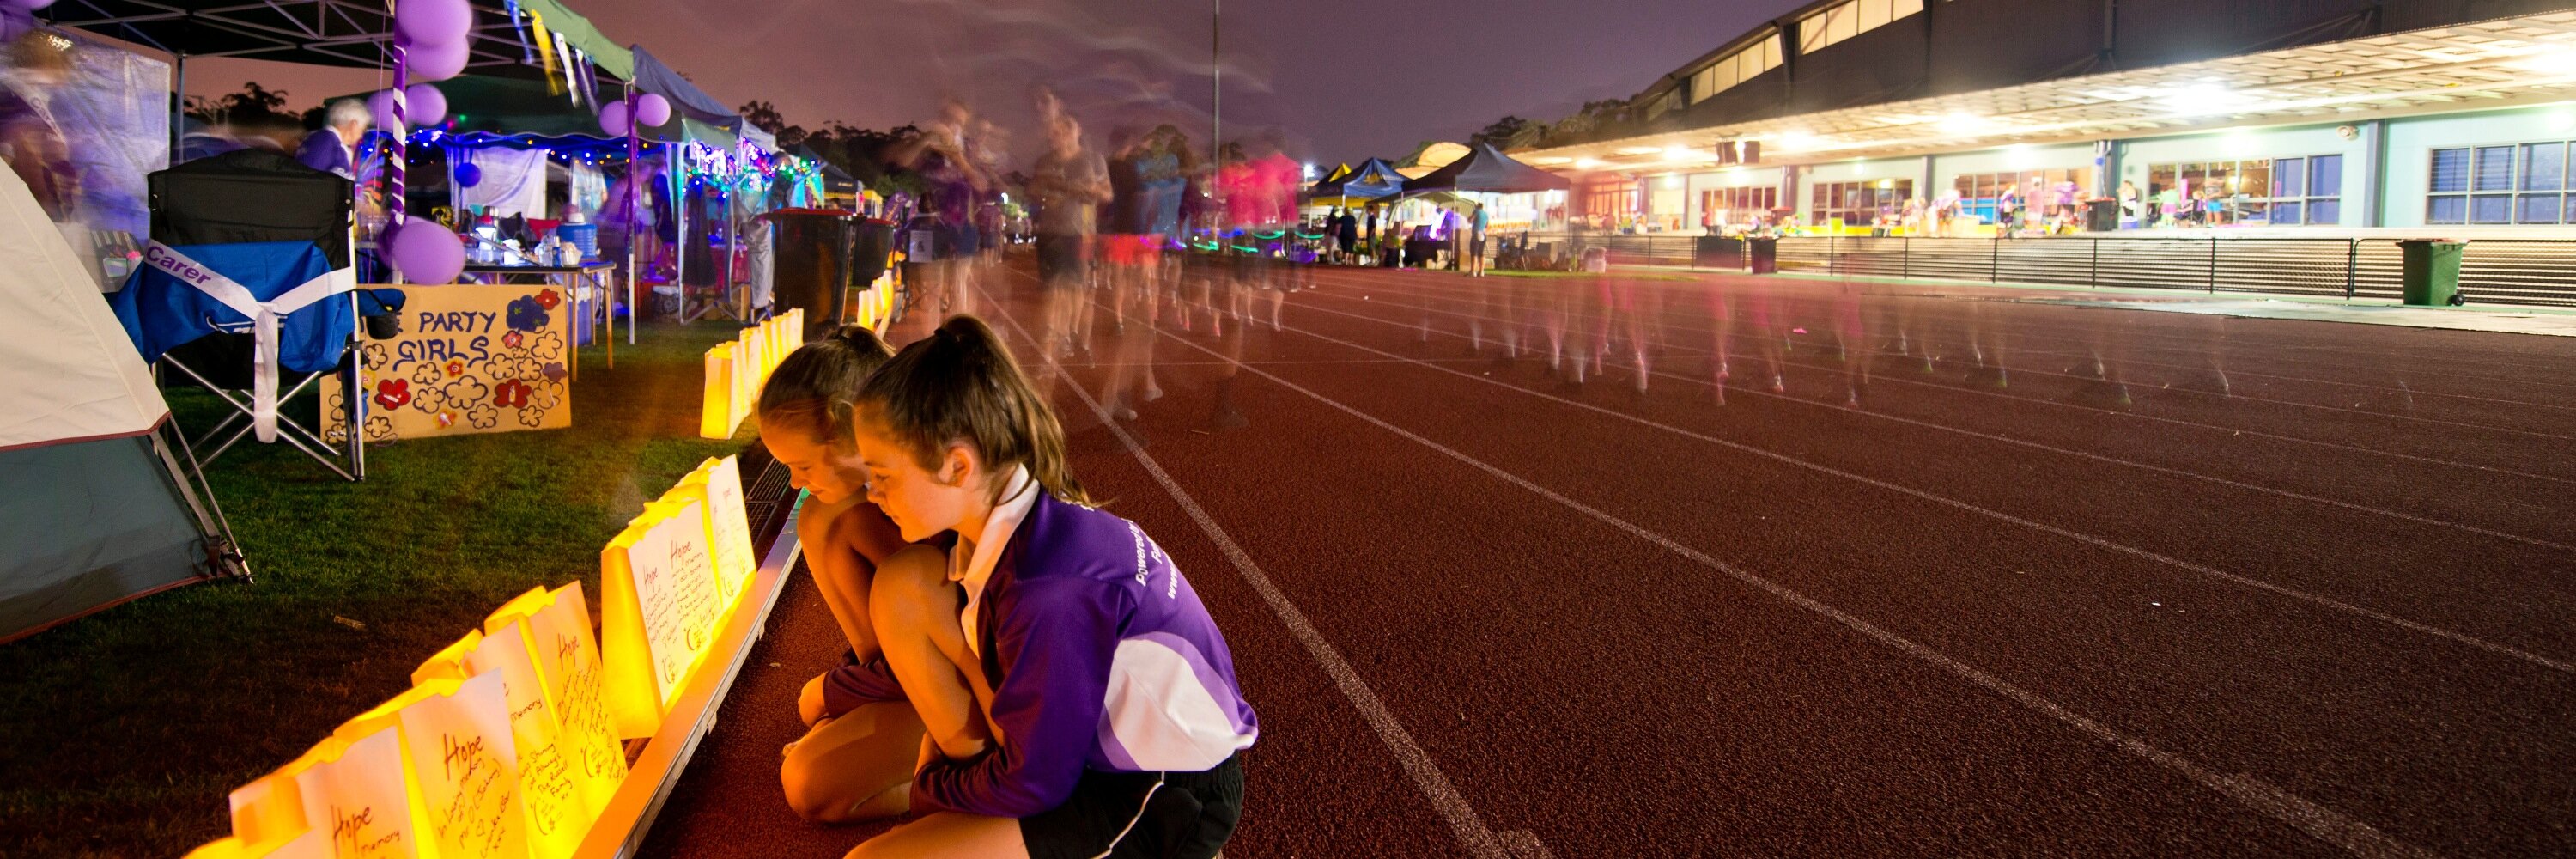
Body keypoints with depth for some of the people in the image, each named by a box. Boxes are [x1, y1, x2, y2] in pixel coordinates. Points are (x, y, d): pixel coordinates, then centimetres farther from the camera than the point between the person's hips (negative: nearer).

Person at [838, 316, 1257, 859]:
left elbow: (1035, 784, -20)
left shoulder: (1053, 589, -32)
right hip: (1082, 727, 9)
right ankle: (970, 761, 7)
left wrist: (929, 786, -3)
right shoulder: (1002, 520, -7)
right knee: (902, 583, -1)